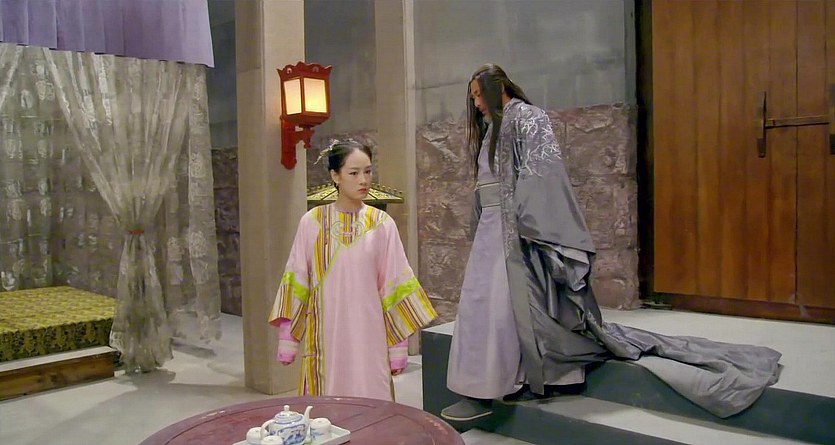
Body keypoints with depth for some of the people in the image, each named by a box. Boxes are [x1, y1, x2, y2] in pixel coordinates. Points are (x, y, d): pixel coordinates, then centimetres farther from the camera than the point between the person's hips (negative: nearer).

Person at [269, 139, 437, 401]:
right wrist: (287, 339, 2)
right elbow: (296, 282, 3)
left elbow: (394, 285, 2)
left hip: (368, 334, 0)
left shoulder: (382, 224, 0)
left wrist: (398, 347, 2)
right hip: (325, 334, 0)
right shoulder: (312, 222, 0)